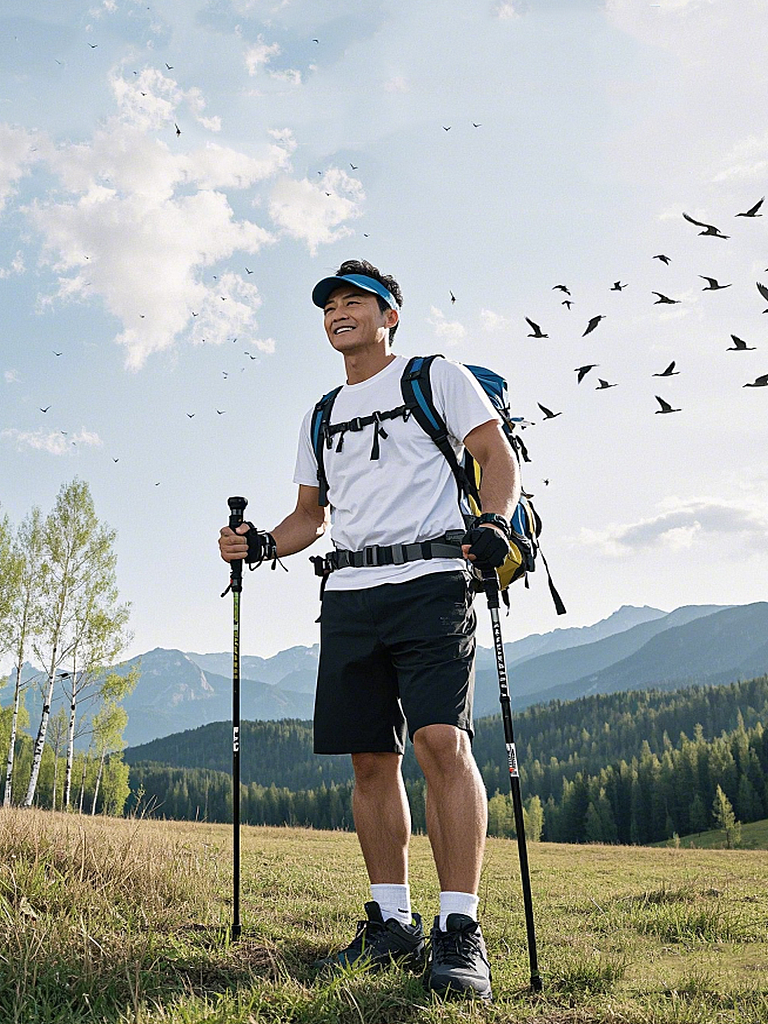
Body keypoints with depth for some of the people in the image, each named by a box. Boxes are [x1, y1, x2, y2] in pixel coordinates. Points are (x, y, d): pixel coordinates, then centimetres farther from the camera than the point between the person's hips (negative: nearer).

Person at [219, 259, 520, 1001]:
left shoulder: (437, 377, 8)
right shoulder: (322, 417, 24)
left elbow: (497, 455, 0)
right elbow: (311, 515, 27)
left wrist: (494, 522, -19)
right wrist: (260, 545, 7)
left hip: (429, 583, -5)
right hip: (349, 596, 6)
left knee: (441, 739, -19)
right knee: (371, 758, 4)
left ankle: (459, 932, -14)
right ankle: (392, 923, 14)